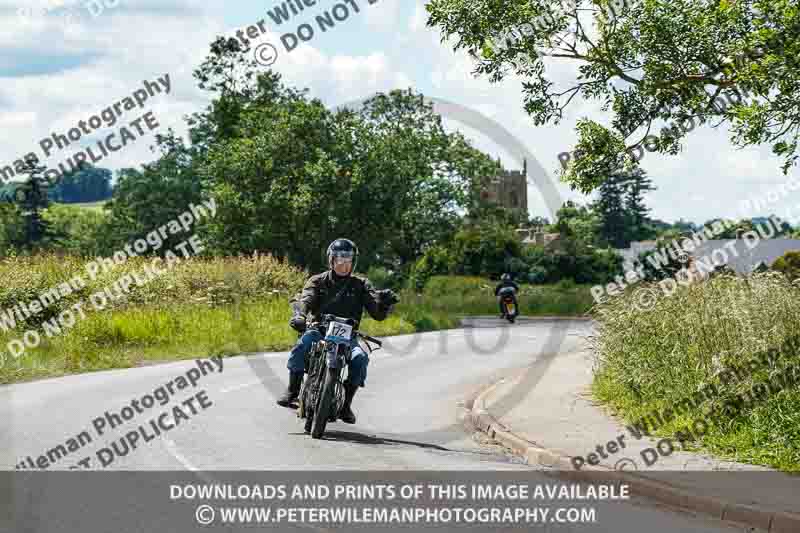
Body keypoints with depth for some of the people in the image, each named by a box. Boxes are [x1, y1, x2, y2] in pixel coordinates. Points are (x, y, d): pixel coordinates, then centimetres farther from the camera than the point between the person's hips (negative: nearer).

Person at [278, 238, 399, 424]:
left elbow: (378, 313, 2)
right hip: (318, 330, -1)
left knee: (360, 358, -29)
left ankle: (346, 403, -16)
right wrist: (299, 315, -33)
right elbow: (304, 300, -9)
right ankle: (292, 391, -25)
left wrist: (385, 302, -22)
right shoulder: (318, 281, 10)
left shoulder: (361, 285, 12)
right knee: (302, 343, -34)